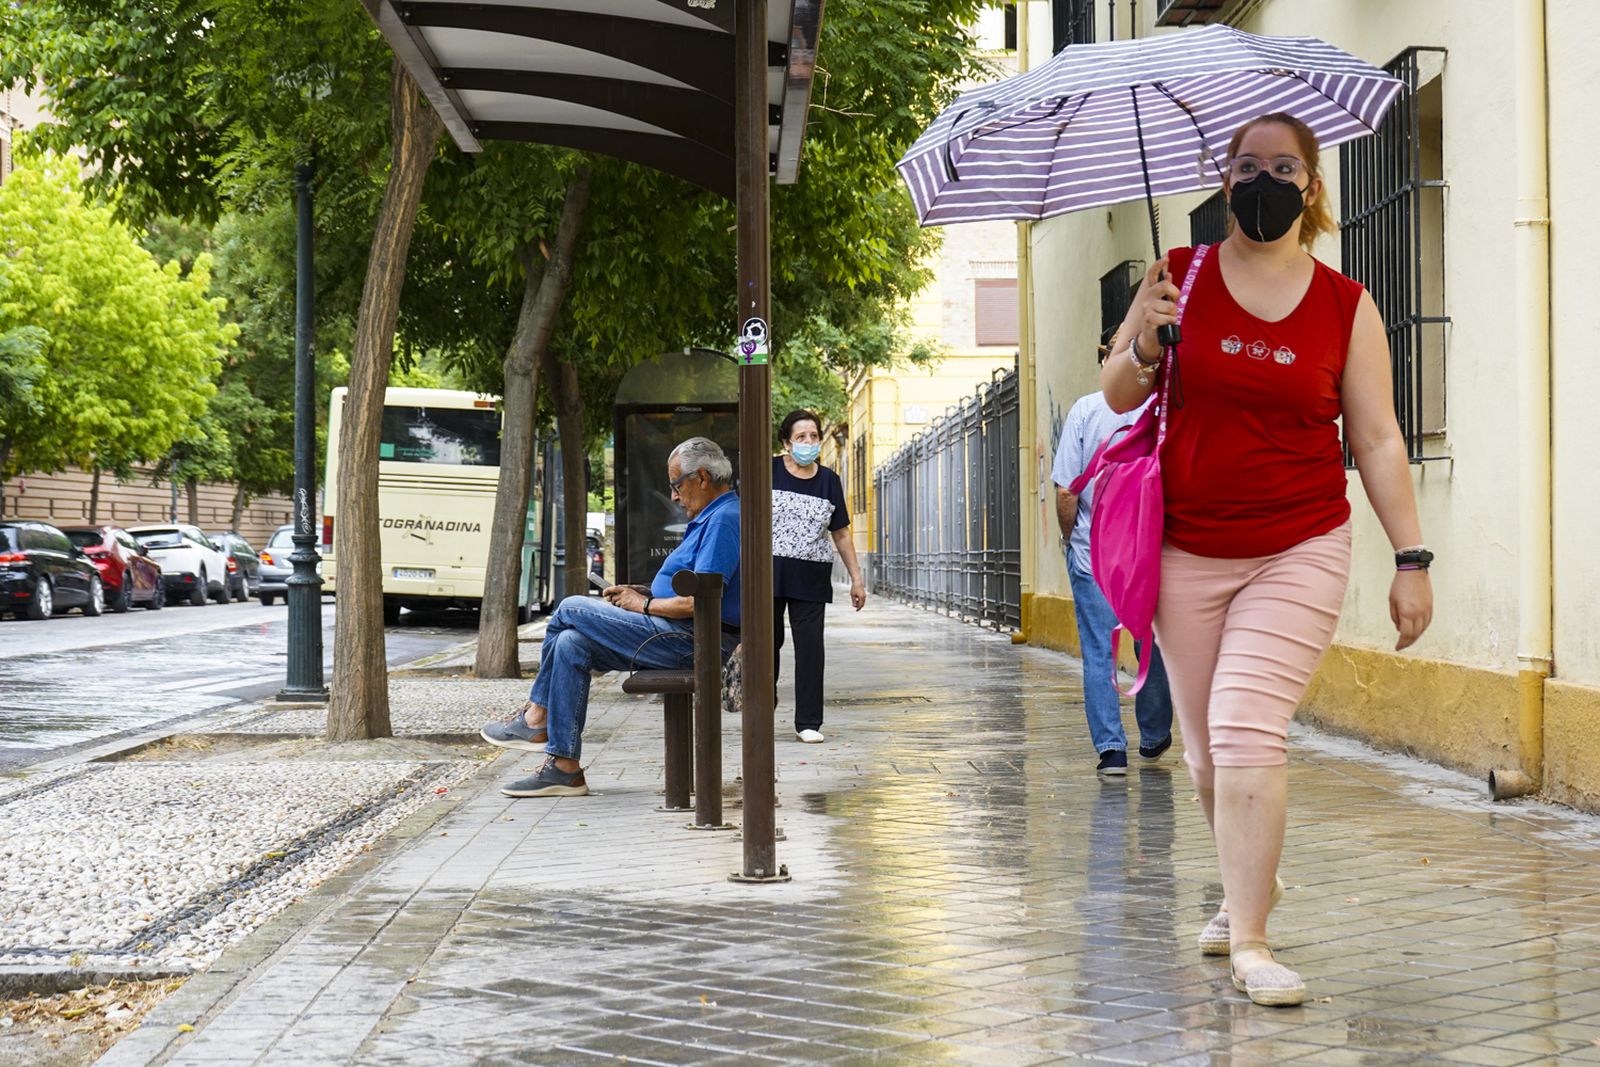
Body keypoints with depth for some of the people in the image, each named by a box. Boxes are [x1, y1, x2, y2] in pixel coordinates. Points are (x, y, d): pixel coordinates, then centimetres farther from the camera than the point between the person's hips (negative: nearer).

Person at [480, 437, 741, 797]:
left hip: (690, 641, -11)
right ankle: (565, 768, -3)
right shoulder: (712, 518, 20)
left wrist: (645, 604, -9)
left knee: (572, 609, -7)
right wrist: (640, 592, 11)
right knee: (571, 645, -1)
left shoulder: (724, 520, -15)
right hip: (683, 637, 11)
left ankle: (535, 720, 7)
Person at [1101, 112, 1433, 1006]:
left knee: (1247, 726, -17)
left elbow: (1378, 441, 4)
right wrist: (1144, 348, -16)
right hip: (1186, 553, 2)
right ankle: (1252, 882, 35)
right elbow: (1118, 398, 7)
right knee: (1207, 743, 9)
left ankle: (1250, 939, -12)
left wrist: (1412, 558, -1)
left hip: (1299, 553, -2)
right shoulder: (1181, 277, 3)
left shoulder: (1346, 306, 2)